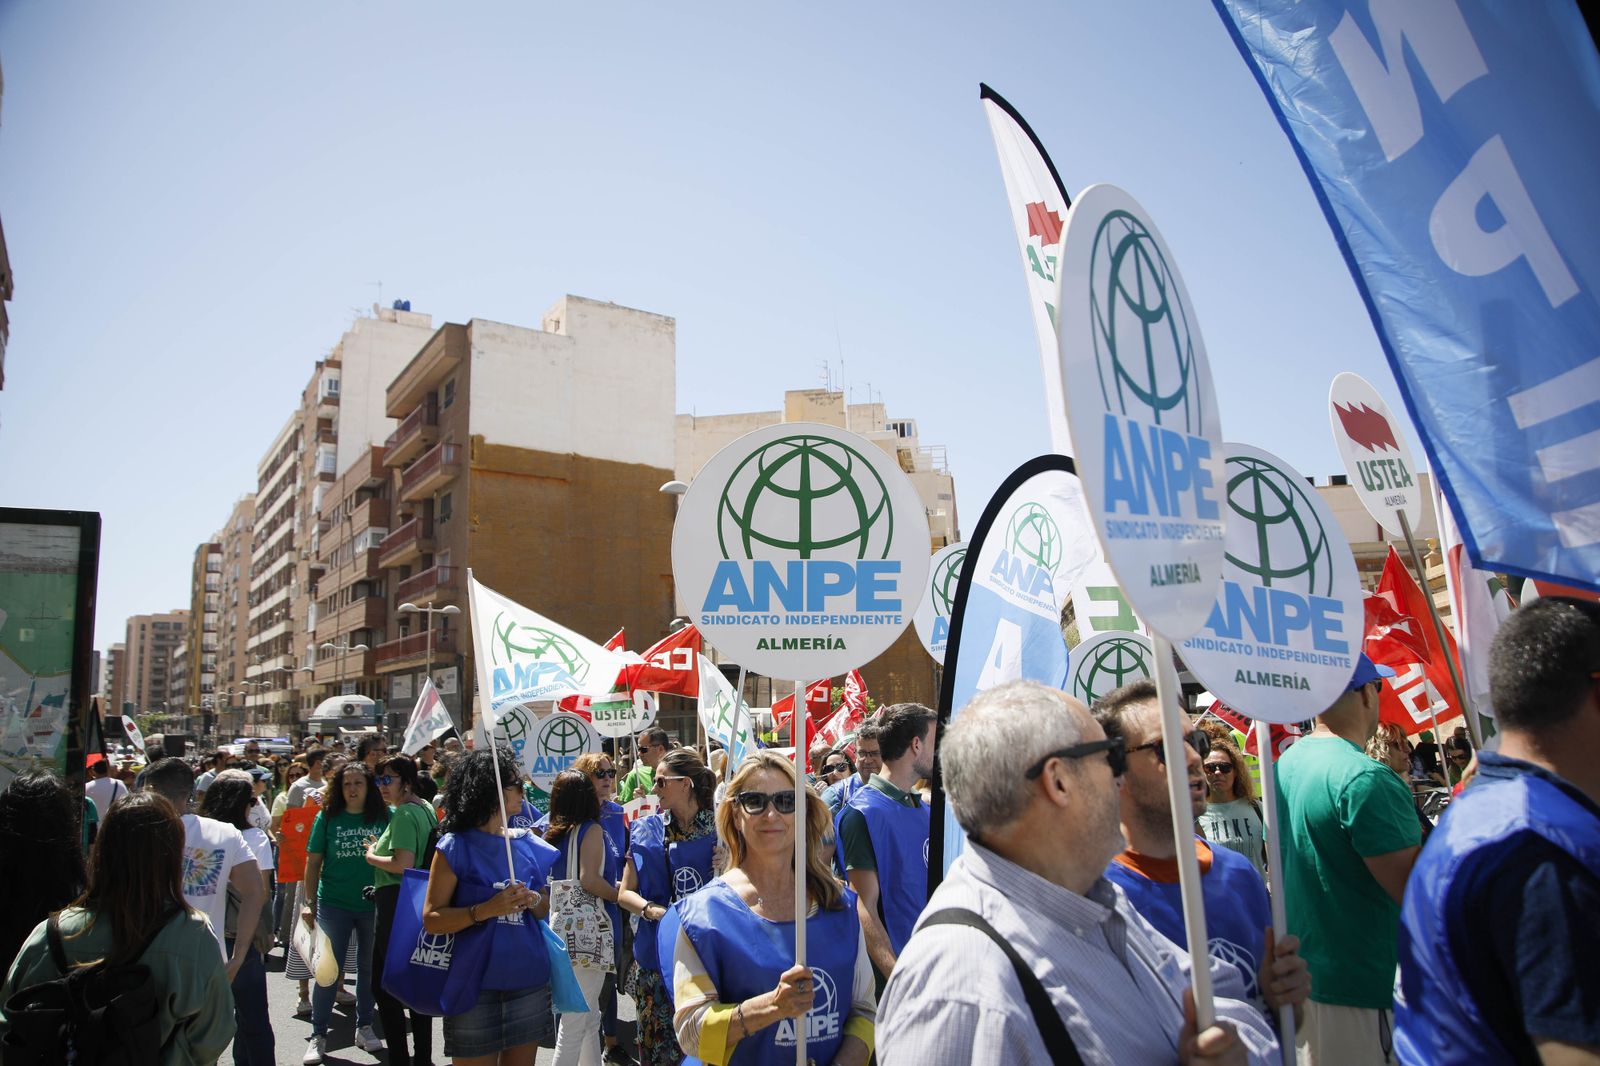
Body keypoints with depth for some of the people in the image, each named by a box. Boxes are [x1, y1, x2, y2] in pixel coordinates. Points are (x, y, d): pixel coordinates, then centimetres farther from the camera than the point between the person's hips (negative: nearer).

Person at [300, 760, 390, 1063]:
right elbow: (313, 862, 3)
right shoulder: (327, 817, -1)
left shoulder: (383, 817, -1)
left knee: (369, 969, 12)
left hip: (373, 905, 1)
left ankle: (364, 1027, 28)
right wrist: (309, 903, 1)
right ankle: (318, 1036, 18)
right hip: (334, 905, -1)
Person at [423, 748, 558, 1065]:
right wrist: (486, 910, -24)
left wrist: (533, 900, -8)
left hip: (529, 981, 5)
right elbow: (431, 920, -12)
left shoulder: (527, 844, 6)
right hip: (475, 984, -5)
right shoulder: (455, 847, -8)